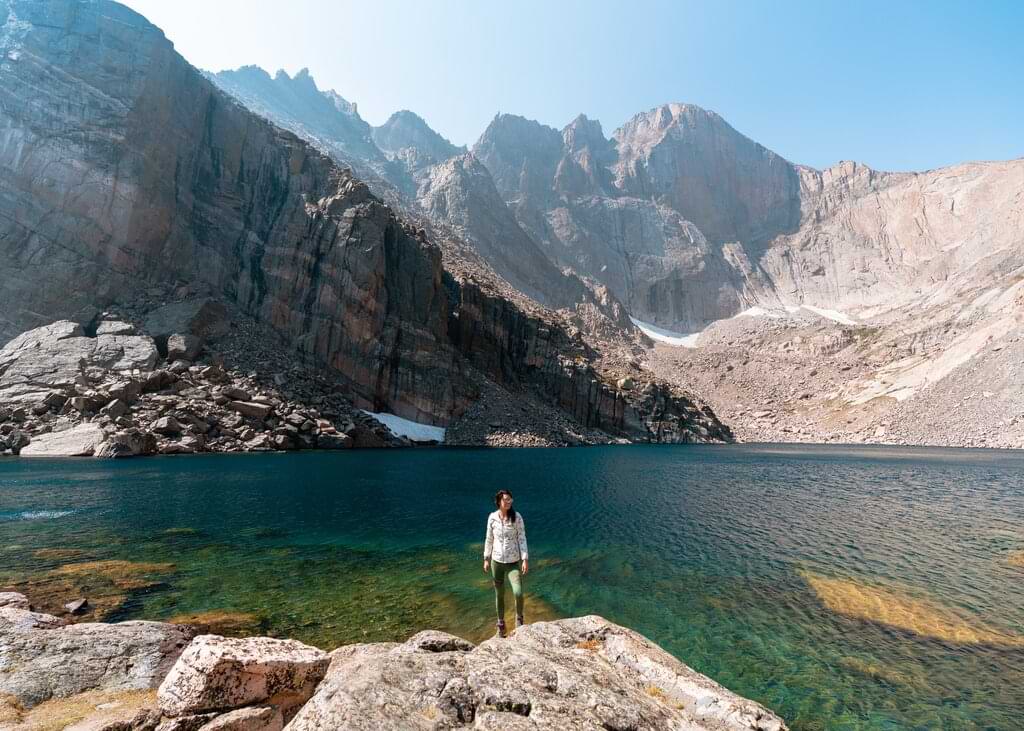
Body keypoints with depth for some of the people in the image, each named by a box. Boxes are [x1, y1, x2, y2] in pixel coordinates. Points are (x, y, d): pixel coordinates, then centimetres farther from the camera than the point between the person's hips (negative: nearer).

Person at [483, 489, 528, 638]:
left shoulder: (517, 517, -12)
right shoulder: (492, 517, -7)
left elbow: (522, 538, -8)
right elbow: (489, 539, 4)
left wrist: (525, 559, -12)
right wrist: (486, 559, 7)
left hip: (513, 562, -2)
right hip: (496, 561, 2)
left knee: (518, 593, -17)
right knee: (499, 595, 14)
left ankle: (519, 618, 14)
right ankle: (501, 625, 37)